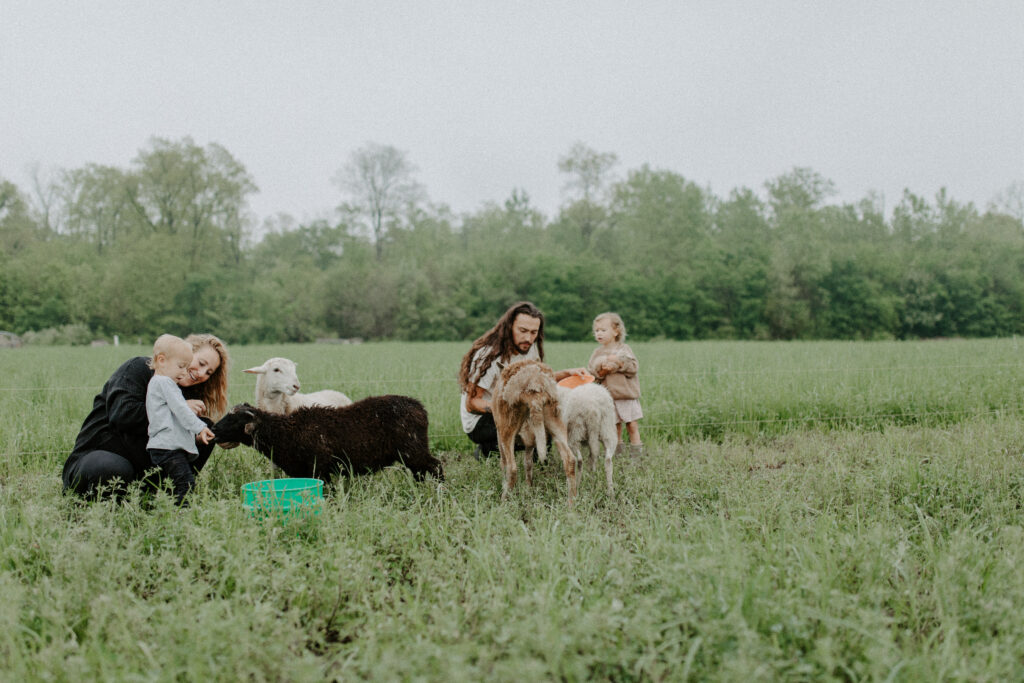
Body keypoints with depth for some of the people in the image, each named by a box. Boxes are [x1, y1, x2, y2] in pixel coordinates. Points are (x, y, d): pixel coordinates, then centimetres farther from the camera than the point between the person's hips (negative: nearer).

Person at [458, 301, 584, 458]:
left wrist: (567, 373, 4)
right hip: (478, 421, -8)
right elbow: (471, 403, -22)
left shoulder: (530, 347, -2)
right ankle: (488, 450, -10)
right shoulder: (489, 355, -24)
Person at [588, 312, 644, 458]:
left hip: (627, 394, -2)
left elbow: (634, 367, -7)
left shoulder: (624, 349, 1)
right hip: (607, 396, 2)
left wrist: (619, 363, -19)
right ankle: (617, 449, 18)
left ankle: (636, 450, 10)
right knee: (614, 427, 5)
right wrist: (600, 371, -16)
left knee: (632, 425, 1)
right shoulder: (597, 353, 7)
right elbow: (590, 373, 3)